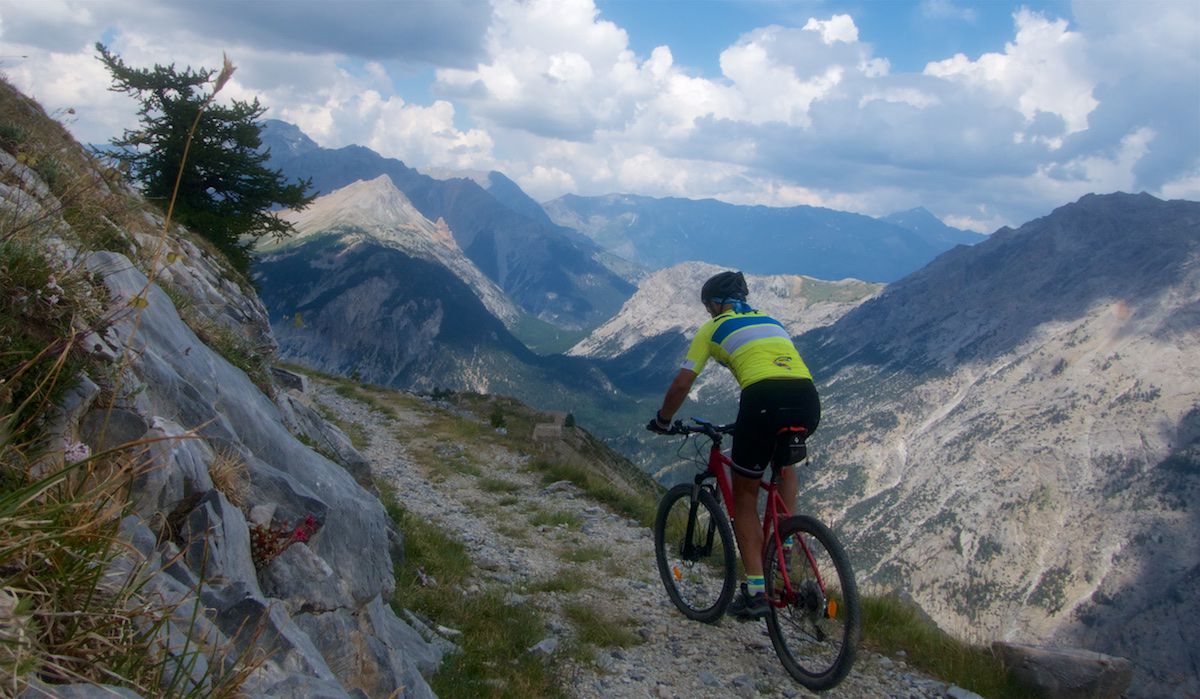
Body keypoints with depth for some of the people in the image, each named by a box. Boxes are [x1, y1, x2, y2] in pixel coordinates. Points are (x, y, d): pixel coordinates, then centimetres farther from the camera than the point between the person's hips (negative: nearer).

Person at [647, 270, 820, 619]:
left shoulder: (713, 328, 18)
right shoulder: (771, 320, 33)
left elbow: (682, 383, 14)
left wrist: (662, 421, 30)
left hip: (764, 400, -5)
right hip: (808, 400, 5)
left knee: (744, 498, 13)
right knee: (784, 462, 37)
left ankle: (755, 592, 8)